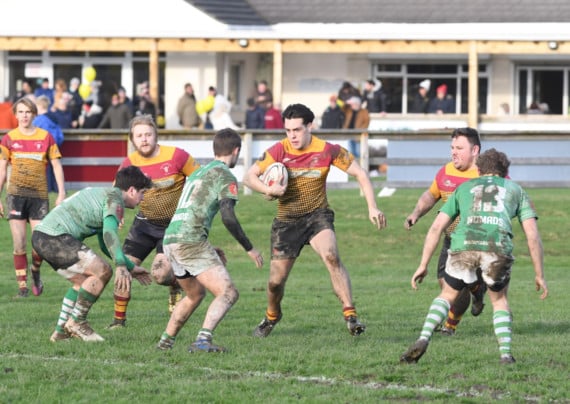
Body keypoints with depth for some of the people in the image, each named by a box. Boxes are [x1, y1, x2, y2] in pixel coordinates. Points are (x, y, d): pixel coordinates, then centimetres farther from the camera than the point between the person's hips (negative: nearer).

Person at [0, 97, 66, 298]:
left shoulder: (46, 137, 3)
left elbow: (57, 166, 5)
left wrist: (61, 194, -3)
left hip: (39, 196, 0)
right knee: (19, 243, -5)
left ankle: (35, 272, 23)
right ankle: (22, 286, 2)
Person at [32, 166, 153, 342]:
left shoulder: (102, 194, 29)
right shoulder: (114, 198, -3)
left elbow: (105, 245, 38)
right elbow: (110, 232, -22)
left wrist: (131, 267, 39)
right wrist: (121, 266, -31)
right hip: (55, 237, -11)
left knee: (83, 281, 21)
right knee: (102, 271, -10)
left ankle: (61, 331, 19)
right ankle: (76, 322, -2)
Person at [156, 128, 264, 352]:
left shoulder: (198, 172, 25)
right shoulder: (225, 176, -2)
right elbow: (228, 217, -14)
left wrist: (209, 250, 34)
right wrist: (249, 249, -5)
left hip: (170, 240, 9)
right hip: (191, 240, -9)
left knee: (195, 294, 28)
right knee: (228, 293, -11)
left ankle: (165, 342, 29)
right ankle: (202, 340, -29)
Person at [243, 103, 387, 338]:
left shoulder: (327, 150, -12)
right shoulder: (279, 151, -11)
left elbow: (359, 173, -4)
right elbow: (249, 177, -8)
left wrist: (372, 207, -13)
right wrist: (268, 190, -28)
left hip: (318, 216, -1)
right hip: (287, 221, 1)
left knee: (331, 257, -30)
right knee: (276, 280, 2)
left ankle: (350, 315, -29)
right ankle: (271, 317, 35)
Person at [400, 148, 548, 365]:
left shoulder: (464, 188, 33)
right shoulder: (515, 190, 31)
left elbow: (436, 227, 25)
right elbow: (532, 235, 21)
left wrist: (423, 265, 26)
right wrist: (539, 275, 24)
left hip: (463, 245, 1)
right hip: (498, 248, -1)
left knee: (448, 296, 24)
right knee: (499, 300, 26)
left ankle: (423, 339, 0)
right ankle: (506, 354, 9)